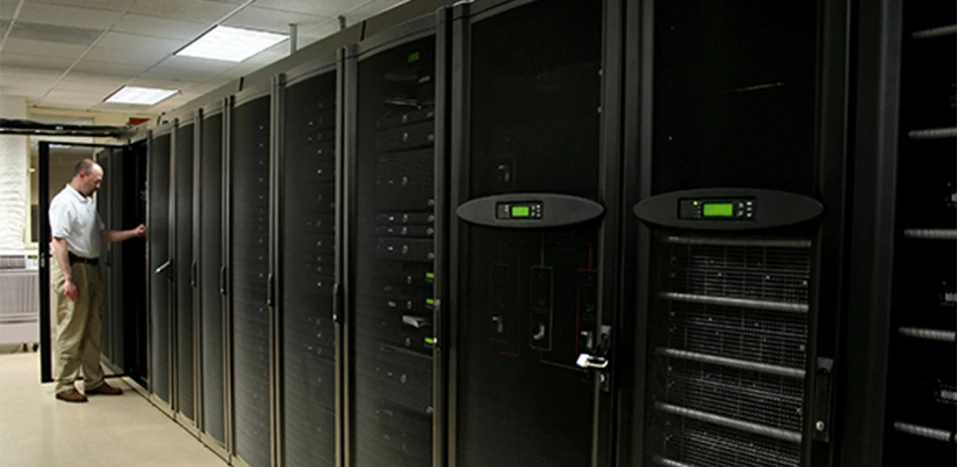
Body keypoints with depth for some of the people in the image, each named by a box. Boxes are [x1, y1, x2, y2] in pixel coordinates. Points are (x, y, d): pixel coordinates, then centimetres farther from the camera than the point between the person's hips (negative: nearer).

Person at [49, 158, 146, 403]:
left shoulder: (88, 203, 18)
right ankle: (65, 386, 5)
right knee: (71, 332, -4)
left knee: (92, 331, 12)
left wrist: (133, 233, 9)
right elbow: (59, 242, -19)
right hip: (73, 267, -9)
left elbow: (104, 234, 21)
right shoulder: (64, 202, -12)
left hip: (92, 269, 9)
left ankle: (94, 381, 20)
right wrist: (68, 279, -24)